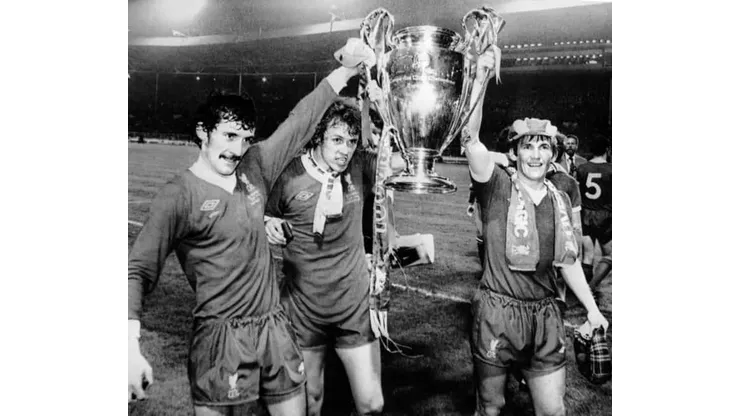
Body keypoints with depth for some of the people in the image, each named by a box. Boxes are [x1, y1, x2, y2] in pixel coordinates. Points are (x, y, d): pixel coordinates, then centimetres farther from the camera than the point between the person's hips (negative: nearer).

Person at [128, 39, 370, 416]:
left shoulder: (255, 168, 4)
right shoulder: (180, 195, -11)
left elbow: (302, 120, 10)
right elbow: (138, 271, -13)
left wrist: (346, 68, 12)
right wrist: (132, 346, -25)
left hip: (275, 327, 5)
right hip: (220, 334, -5)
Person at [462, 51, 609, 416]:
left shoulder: (560, 200, 8)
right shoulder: (497, 188, -7)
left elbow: (568, 261, 16)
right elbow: (469, 139, -22)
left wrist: (592, 308, 14)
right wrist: (480, 80, -30)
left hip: (545, 317, 4)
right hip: (496, 312, -4)